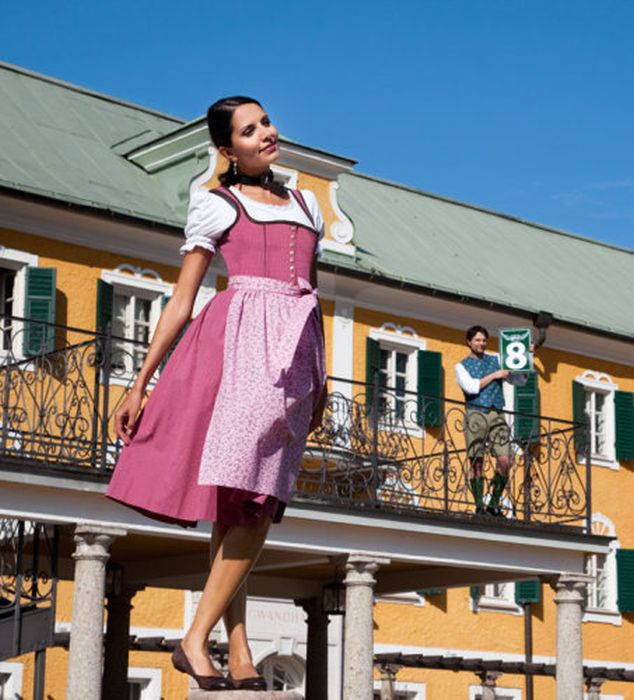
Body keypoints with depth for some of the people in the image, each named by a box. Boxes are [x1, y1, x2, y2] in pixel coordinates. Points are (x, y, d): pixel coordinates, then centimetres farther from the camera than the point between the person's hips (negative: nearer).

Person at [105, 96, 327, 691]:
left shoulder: (306, 205, 24)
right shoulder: (215, 204, 10)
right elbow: (181, 302, 7)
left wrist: (322, 379, 21)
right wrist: (140, 383, 2)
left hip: (295, 351, 5)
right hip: (242, 337, -4)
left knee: (256, 504, -4)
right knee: (242, 501, -16)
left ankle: (214, 645, -6)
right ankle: (239, 656, -14)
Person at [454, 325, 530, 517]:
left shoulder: (496, 361, 18)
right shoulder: (461, 366, 10)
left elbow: (520, 381, 17)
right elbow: (471, 387, -8)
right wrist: (494, 375, -7)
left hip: (497, 415, 2)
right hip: (475, 414, -2)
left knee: (505, 461, -10)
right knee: (477, 462, -5)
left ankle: (494, 504, 2)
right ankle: (479, 507, -2)